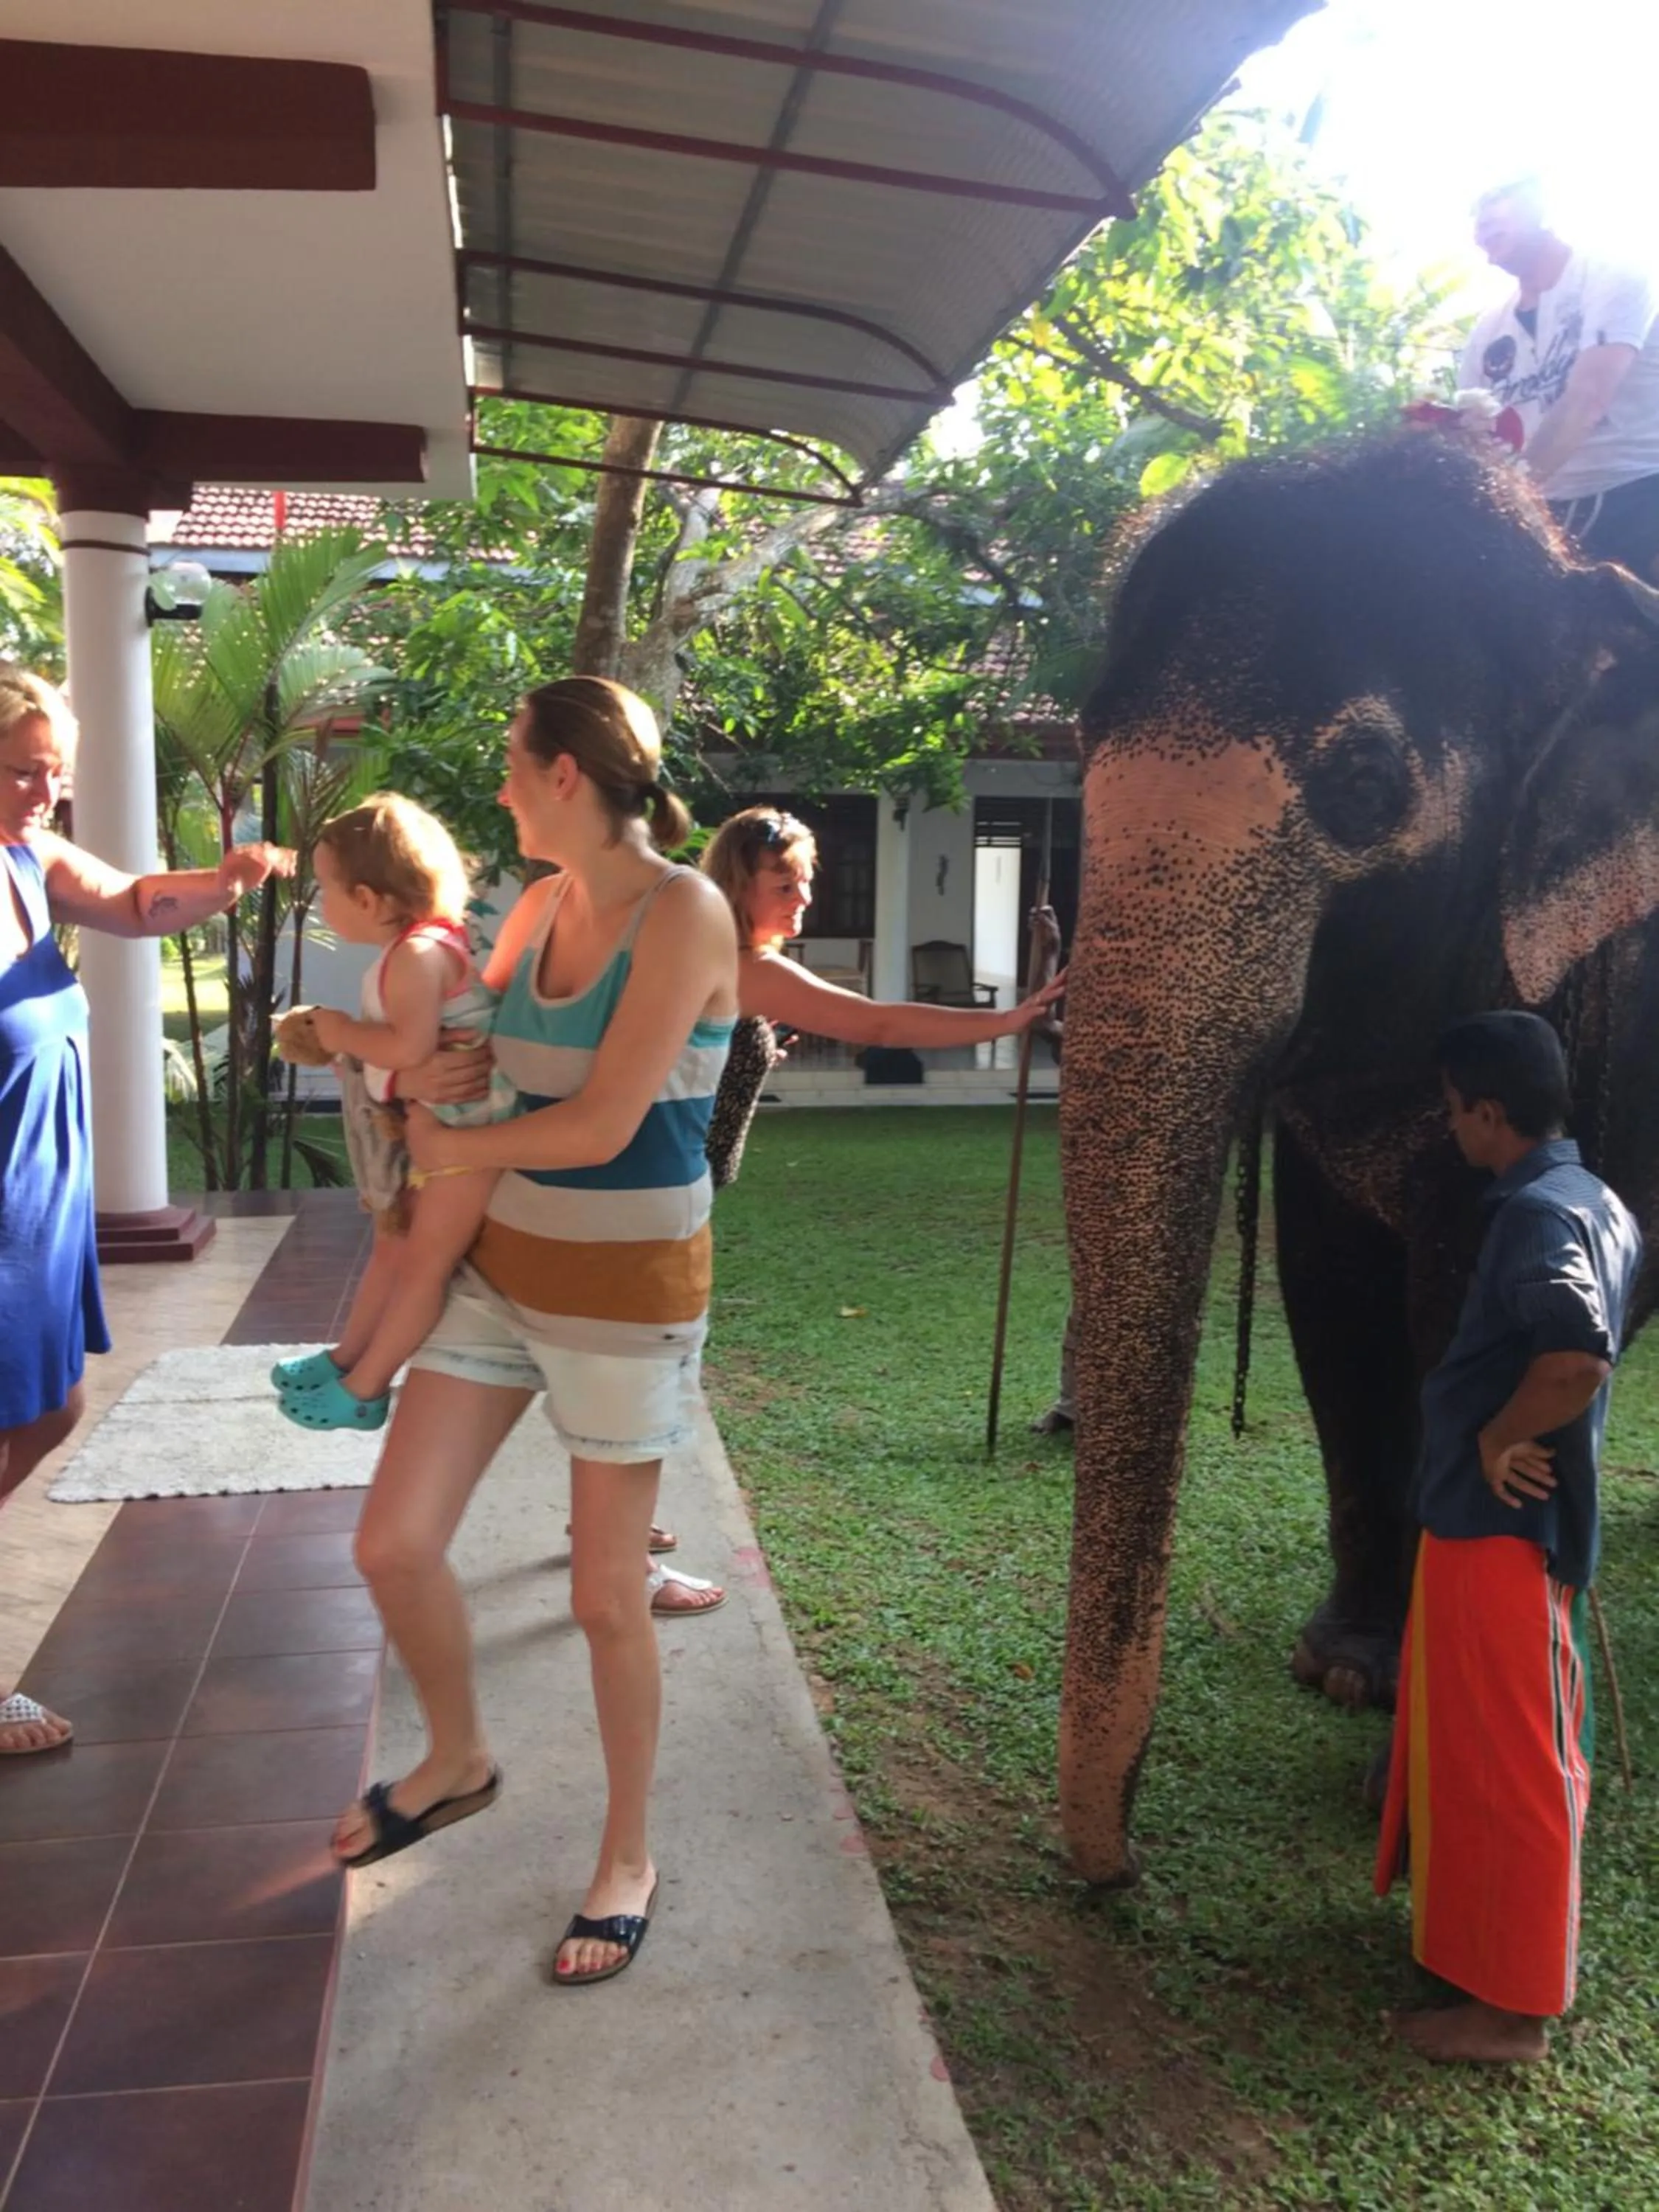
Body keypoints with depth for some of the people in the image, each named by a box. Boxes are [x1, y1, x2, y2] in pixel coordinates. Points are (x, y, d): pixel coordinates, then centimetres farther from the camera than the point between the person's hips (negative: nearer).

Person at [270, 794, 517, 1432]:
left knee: (426, 1259, 2)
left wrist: (343, 1033, -18)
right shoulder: (412, 951, 9)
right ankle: (346, 1360, 37)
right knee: (394, 1242, 21)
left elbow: (412, 1047, -33)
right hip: (430, 1126, 11)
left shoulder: (418, 953, -23)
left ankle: (363, 1390, 12)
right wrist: (336, 1034, 3)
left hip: (469, 1129, -11)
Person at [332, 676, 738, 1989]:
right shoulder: (542, 906, 5)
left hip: (627, 1289, -7)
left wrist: (451, 1145, -6)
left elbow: (601, 1127, -21)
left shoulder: (684, 914, -17)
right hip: (503, 1265, 7)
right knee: (394, 1545, 7)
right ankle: (458, 1759, 37)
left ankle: (629, 1858, 30)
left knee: (607, 1598, 5)